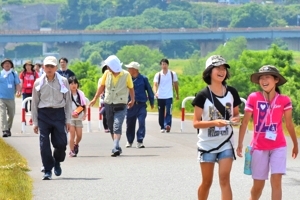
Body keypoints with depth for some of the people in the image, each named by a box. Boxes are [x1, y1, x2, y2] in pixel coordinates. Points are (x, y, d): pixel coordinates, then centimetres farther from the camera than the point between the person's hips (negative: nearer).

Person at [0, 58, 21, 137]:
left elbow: (18, 84, 1)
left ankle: (8, 129, 29)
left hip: (11, 98, 3)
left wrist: (18, 91, -18)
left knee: (11, 114, 10)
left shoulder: (14, 74, 7)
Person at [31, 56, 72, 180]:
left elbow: (68, 101, 8)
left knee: (61, 143, -5)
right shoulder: (38, 83, 4)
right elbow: (34, 103, 9)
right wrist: (35, 122, 6)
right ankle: (47, 171, 4)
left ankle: (57, 162, 26)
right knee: (44, 143, -4)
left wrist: (68, 120, 4)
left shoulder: (63, 81, 4)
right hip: (43, 114, 0)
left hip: (59, 114, 0)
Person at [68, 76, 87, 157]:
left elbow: (84, 105, 10)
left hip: (79, 117, 3)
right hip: (70, 117, -3)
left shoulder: (80, 93, 3)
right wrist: (71, 113, -18)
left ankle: (76, 144, 32)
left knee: (79, 135, 2)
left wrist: (84, 114, -3)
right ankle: (72, 151, 3)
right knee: (72, 134, -8)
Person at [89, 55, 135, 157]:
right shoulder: (107, 73, -1)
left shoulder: (126, 75, -10)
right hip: (108, 104, 4)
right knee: (111, 127, 10)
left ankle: (116, 148, -26)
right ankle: (117, 147, 22)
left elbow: (131, 88, 4)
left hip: (121, 105, -4)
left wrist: (132, 101, 15)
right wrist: (95, 99, 11)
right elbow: (102, 86, 10)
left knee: (117, 126, -17)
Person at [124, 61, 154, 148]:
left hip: (141, 105, -2)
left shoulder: (143, 79, -2)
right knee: (130, 124, 10)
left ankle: (140, 141, -11)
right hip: (130, 105, 2)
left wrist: (152, 102, 13)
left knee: (141, 123, -14)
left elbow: (149, 90, 7)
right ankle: (129, 141, 28)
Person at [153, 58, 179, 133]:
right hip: (160, 97, 1)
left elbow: (176, 84, 14)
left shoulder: (173, 74, 3)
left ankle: (168, 125, -26)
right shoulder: (158, 75, 1)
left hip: (169, 96, -1)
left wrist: (177, 94, 18)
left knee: (168, 112, -17)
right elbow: (155, 85, -8)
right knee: (161, 113, 8)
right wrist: (155, 92, -27)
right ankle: (162, 127, 19)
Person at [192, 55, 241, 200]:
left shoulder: (231, 92, -2)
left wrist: (236, 119, -13)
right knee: (207, 182, 9)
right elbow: (196, 123, -12)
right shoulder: (203, 95, -12)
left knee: (224, 179, -10)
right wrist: (214, 122, -28)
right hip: (207, 144, -1)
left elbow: (236, 113, 12)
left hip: (226, 143, 1)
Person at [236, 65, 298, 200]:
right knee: (258, 184, 8)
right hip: (259, 147, 0)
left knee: (276, 181, -10)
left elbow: (289, 124, 4)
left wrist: (295, 144, 13)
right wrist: (240, 144, -8)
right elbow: (245, 122, -6)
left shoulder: (284, 100, -7)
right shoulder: (253, 98, -10)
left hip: (278, 146, 0)